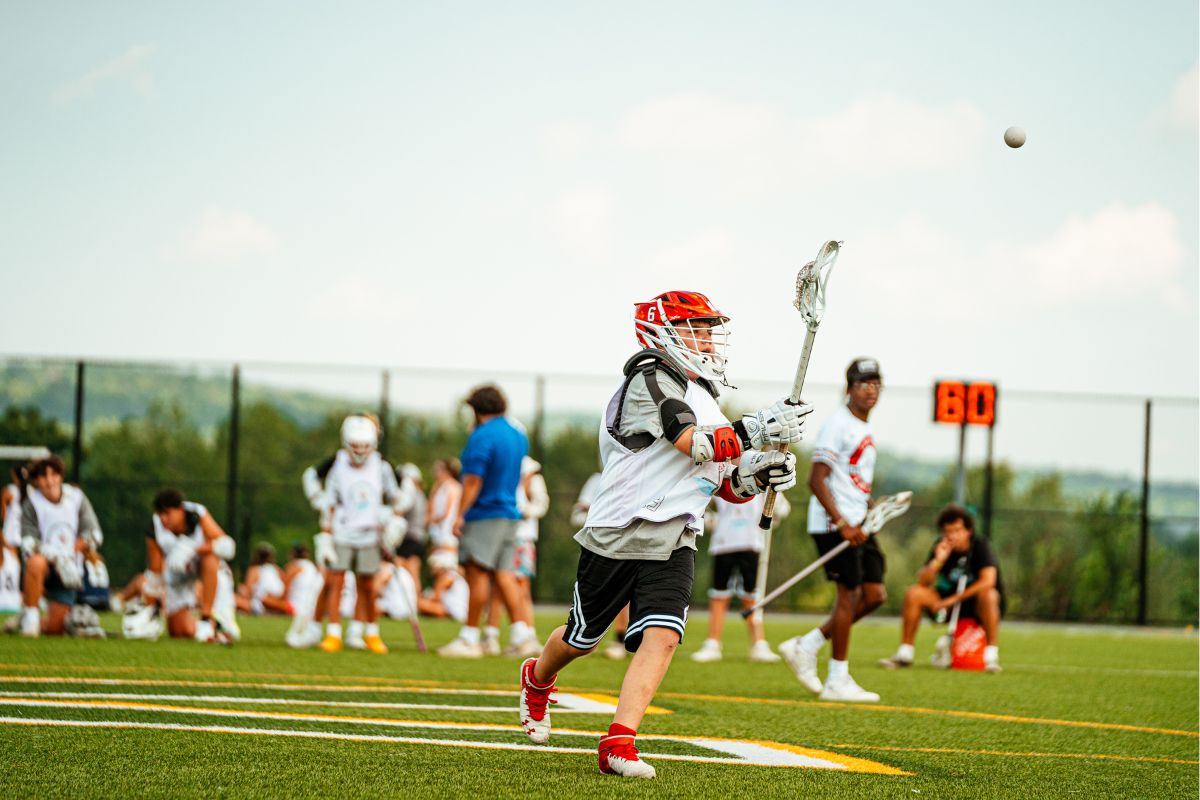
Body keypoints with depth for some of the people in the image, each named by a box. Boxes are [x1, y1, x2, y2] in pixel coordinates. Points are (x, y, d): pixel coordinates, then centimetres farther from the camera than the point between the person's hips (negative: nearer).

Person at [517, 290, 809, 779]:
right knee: (582, 639, 10)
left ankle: (619, 743, -21)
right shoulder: (652, 379, -9)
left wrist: (757, 473, -3)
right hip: (616, 536, -6)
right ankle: (537, 680, 43)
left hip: (672, 545, 6)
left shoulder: (700, 399, 17)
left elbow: (725, 485, 18)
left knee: (662, 636, -16)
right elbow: (696, 446, -21)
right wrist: (759, 429, -24)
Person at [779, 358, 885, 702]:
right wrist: (843, 525, -23)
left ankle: (806, 646, 14)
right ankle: (837, 681, 1)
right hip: (833, 522, -9)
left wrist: (872, 506, 12)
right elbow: (817, 480, -18)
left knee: (874, 594, 5)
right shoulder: (837, 425, -12)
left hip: (856, 524, 9)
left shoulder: (864, 428, 17)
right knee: (849, 593, -7)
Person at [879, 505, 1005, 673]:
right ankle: (904, 654, -9)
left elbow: (988, 580, -29)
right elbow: (922, 581, -11)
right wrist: (938, 560, -28)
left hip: (977, 606, -4)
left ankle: (991, 656, -33)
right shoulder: (941, 547, -4)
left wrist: (953, 599, -28)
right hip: (949, 602, 4)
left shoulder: (980, 546, -15)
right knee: (913, 593, -15)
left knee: (988, 595, -38)